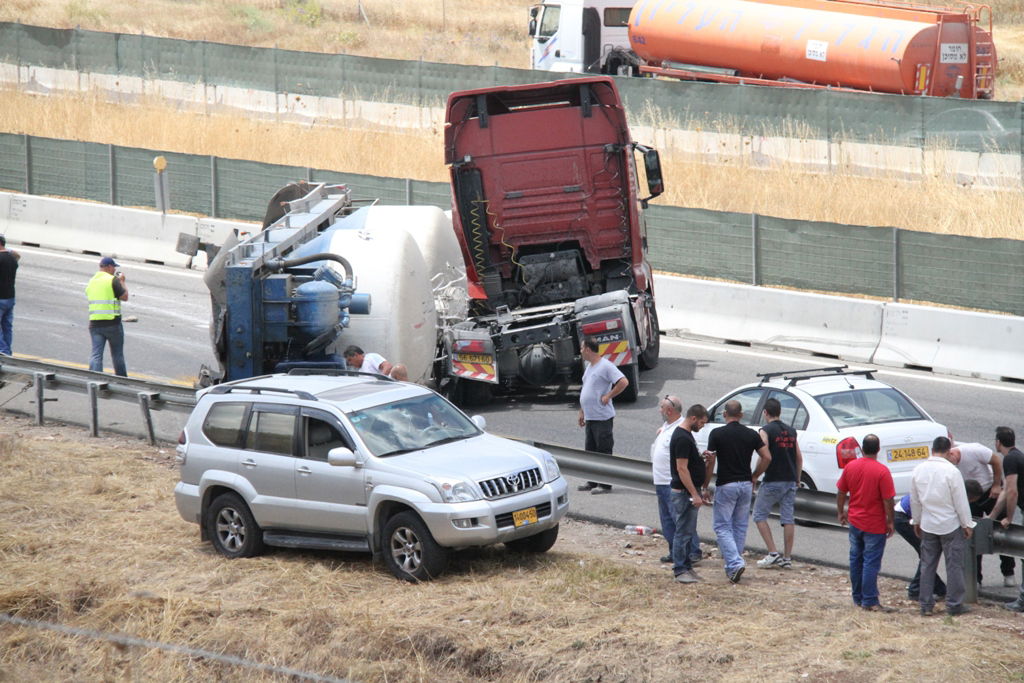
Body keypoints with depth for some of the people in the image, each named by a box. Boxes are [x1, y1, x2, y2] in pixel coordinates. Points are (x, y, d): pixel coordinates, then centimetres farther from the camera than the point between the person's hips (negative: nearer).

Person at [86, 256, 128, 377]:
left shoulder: (91, 282, 11)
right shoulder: (112, 280, -9)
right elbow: (124, 297, -8)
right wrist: (122, 282, 8)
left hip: (94, 323, 4)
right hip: (112, 323, -4)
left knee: (96, 355, 0)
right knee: (117, 354, 13)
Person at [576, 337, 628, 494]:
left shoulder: (605, 366, -14)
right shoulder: (589, 366, 16)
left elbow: (623, 382, -23)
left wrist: (608, 396, -18)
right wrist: (582, 412, 23)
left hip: (602, 417, -10)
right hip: (590, 417, 10)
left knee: (604, 450, -5)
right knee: (591, 450, 14)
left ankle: (605, 484, -1)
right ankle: (593, 482, 22)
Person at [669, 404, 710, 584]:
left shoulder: (686, 435, 13)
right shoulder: (682, 438, -19)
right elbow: (682, 468, -23)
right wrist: (695, 494, -23)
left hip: (691, 491, 10)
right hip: (684, 492, -10)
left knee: (688, 532, 13)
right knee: (683, 531, -5)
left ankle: (687, 567, 19)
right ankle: (680, 570, -2)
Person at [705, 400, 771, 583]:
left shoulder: (717, 434, -8)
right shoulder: (751, 434, 2)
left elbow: (710, 462, -10)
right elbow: (767, 457, -2)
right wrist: (754, 477, 11)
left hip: (725, 485, -4)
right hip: (745, 485, 4)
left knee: (723, 527, 1)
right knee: (740, 527, 15)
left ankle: (735, 562, -18)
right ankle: (732, 566, 20)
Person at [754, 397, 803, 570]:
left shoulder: (766, 431, -8)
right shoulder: (791, 431, 11)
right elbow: (799, 457, 14)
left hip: (773, 481, -6)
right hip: (790, 481, 6)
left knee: (759, 515, 6)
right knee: (788, 519, 7)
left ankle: (773, 553, -4)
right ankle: (787, 558, 6)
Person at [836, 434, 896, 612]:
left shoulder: (850, 467, -1)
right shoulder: (882, 471, -16)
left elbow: (841, 492, 7)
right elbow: (888, 500, -15)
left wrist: (840, 512, 22)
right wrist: (890, 522, -5)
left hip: (855, 522, 5)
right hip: (875, 524, -5)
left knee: (856, 559, 14)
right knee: (871, 562, -1)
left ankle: (858, 598, 22)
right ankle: (869, 601, 0)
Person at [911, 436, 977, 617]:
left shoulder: (918, 470, 0)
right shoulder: (951, 471, -17)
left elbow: (914, 500, 9)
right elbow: (961, 501, -13)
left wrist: (917, 522, 22)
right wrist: (967, 525, -3)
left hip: (928, 526, 5)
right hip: (950, 525, -5)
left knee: (927, 565, 11)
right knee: (954, 565, 4)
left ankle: (926, 605, 13)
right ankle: (954, 605, 6)